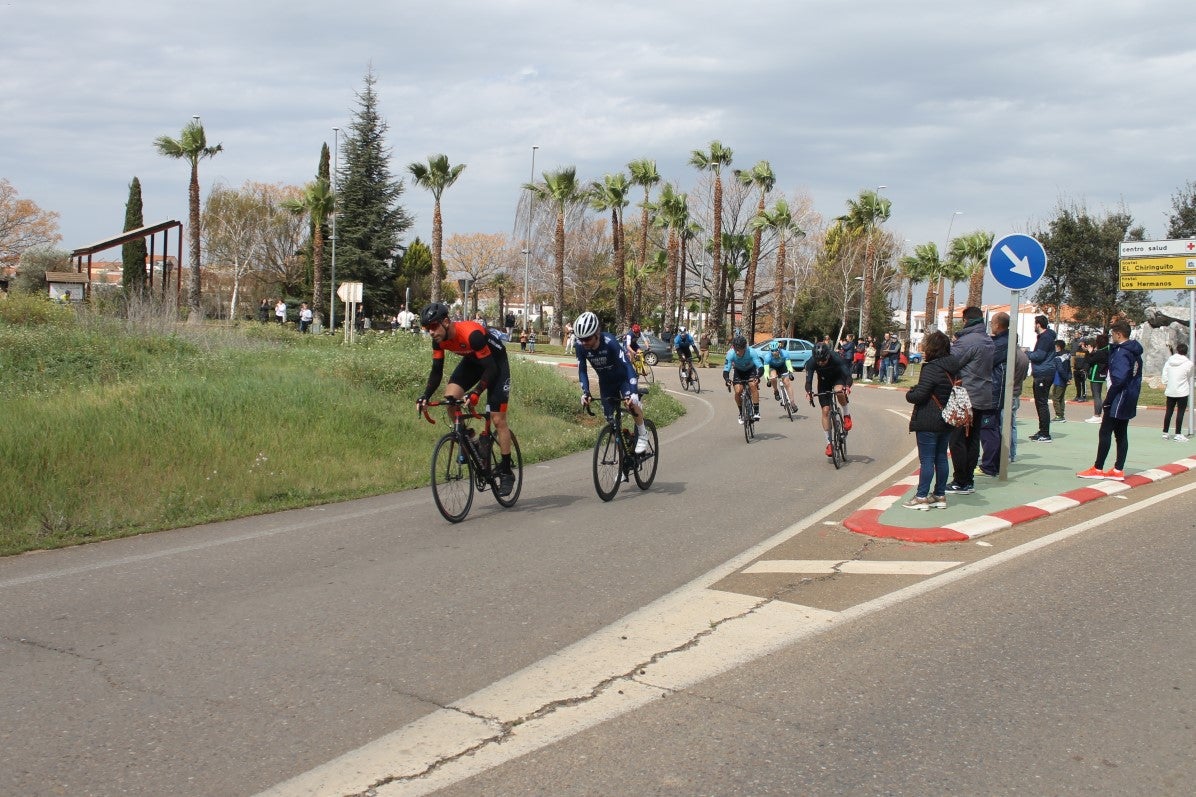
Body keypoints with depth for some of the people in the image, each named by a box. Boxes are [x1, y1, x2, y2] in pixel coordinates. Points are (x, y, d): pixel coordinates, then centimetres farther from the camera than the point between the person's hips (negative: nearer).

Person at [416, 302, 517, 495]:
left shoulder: (471, 334, -37)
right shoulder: (439, 339, -16)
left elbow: (491, 369, -34)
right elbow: (437, 371, -8)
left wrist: (475, 393, -45)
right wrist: (425, 396, -23)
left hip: (495, 361, -6)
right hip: (472, 360, 6)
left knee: (498, 419, -8)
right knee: (449, 397, -18)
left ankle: (506, 473, 1)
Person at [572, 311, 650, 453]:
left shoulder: (609, 342, -34)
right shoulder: (580, 346, -22)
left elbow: (628, 365, -39)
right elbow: (582, 370, -12)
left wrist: (633, 393, -49)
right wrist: (585, 392, -26)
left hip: (623, 378, -4)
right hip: (605, 382, 4)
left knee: (631, 404, -31)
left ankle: (642, 434, -6)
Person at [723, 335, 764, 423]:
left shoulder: (752, 352, -35)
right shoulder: (731, 354, -32)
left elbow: (761, 367, -39)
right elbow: (726, 370, -32)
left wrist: (757, 376, -59)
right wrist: (727, 379, -53)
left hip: (751, 370, -1)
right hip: (738, 371, 1)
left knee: (753, 385, -29)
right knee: (738, 391, -18)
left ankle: (756, 411, -22)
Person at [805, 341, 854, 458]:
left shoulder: (836, 359, -34)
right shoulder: (812, 362, -29)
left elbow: (847, 373, -38)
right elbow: (808, 379, -30)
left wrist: (847, 386, -58)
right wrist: (808, 392, -50)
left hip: (837, 378, -2)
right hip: (824, 382, 2)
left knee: (839, 391, -38)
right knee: (825, 410, -8)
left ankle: (847, 415, -10)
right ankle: (829, 443, 1)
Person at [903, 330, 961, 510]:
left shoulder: (931, 368, -18)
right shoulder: (952, 368, 7)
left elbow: (919, 395, -23)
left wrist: (909, 394, -1)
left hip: (928, 422, -8)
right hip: (947, 421, 8)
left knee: (926, 459, -4)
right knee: (941, 458, 13)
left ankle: (921, 497, 0)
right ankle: (940, 496, 18)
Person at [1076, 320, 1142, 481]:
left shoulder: (1121, 352, -17)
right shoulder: (1135, 352, 12)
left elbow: (1118, 379, -24)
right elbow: (1135, 377, 16)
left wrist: (1108, 399, -17)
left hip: (1118, 401, -10)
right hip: (1129, 401, 10)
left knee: (1105, 432, -3)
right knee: (1121, 434, 11)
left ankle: (1098, 469, 1)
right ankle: (1118, 470, 13)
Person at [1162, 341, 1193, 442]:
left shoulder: (1169, 361, 0)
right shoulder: (1188, 363, -10)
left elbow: (1164, 374, 4)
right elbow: (1189, 378, 1)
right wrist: (1190, 389, 14)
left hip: (1170, 392, 4)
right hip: (1182, 392, -4)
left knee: (1168, 412, 12)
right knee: (1180, 412, 0)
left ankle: (1165, 433, 17)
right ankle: (1178, 434, -1)